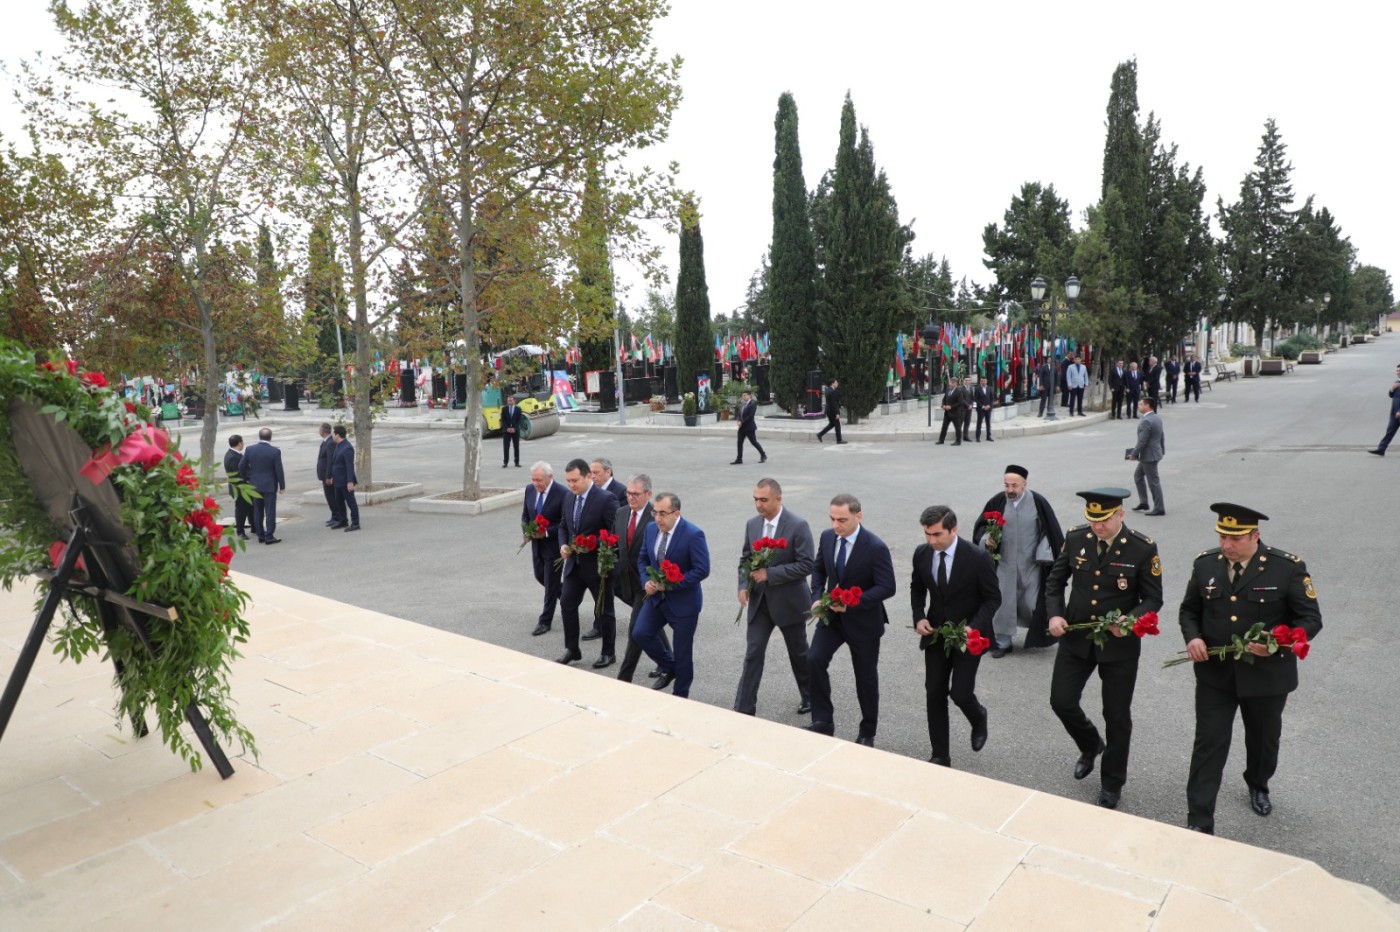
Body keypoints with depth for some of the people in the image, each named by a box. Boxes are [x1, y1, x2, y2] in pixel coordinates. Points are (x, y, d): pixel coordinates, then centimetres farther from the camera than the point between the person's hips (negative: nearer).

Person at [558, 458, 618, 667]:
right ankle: (572, 649, 23)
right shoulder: (569, 499, 5)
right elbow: (564, 527, 17)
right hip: (574, 563, 6)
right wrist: (563, 544, -3)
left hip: (598, 565, -6)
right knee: (567, 604, 8)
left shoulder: (606, 499, -17)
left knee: (604, 610, 8)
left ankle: (608, 653, 23)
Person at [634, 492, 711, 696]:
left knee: (682, 650, 6)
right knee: (641, 633, -5)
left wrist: (671, 585, -24)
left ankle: (680, 695, 25)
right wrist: (646, 581, -9)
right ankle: (668, 668, 22)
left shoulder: (693, 534, -21)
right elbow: (643, 558, 10)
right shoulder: (651, 528, -1)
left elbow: (702, 570, -22)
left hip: (683, 601, -6)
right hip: (656, 596, 6)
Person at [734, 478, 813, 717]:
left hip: (789, 601, -4)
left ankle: (809, 697, 38)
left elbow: (806, 565, -19)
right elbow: (745, 559, 11)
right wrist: (743, 585, -7)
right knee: (752, 653, 0)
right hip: (759, 600, 4)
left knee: (798, 653, 14)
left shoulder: (798, 526, -16)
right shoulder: (752, 524, 1)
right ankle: (744, 709, 5)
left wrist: (769, 574, -24)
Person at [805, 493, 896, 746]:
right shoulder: (827, 537, -5)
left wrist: (852, 603, -31)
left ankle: (867, 732, 31)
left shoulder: (875, 547, -21)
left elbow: (887, 587, -21)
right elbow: (819, 569, 10)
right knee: (814, 659, -15)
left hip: (863, 620, -4)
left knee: (866, 677, 10)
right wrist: (817, 597, -7)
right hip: (831, 614, 4)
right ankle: (823, 721, -2)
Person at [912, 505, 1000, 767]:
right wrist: (919, 617, -6)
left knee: (960, 693, -7)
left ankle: (978, 718, 30)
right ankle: (940, 755, 20)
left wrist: (973, 627, -23)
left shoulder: (978, 557, -19)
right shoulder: (921, 553, -7)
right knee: (934, 695, 5)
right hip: (935, 634, 4)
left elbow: (993, 598, -10)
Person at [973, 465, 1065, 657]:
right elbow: (981, 525, 4)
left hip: (1031, 564, -1)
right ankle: (1003, 642, 17)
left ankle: (1039, 635, 33)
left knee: (1032, 603, 6)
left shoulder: (1038, 502, -10)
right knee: (1003, 603, 4)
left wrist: (1046, 556, -7)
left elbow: (1051, 530, -3)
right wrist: (986, 538, -16)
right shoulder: (997, 502, -7)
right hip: (1004, 564, 1)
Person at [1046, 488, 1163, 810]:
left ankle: (1112, 784, 30)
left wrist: (1130, 620, -27)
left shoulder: (1143, 548, -14)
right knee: (1062, 701, 4)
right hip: (1075, 637, 3)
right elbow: (1056, 581, 6)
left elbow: (1153, 599, -8)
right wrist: (1054, 614, -10)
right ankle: (1091, 745, 38)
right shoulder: (1075, 538, -6)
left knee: (1117, 716, 9)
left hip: (1119, 644, -3)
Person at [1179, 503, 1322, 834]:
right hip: (1214, 674, 1)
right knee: (1209, 744, -1)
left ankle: (1258, 785, 53)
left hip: (1266, 676, -1)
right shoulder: (1205, 564, -4)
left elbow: (1311, 619, -8)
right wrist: (1192, 637, -13)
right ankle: (1199, 823, 4)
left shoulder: (1288, 568, -13)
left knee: (1263, 739, 22)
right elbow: (1189, 610, 7)